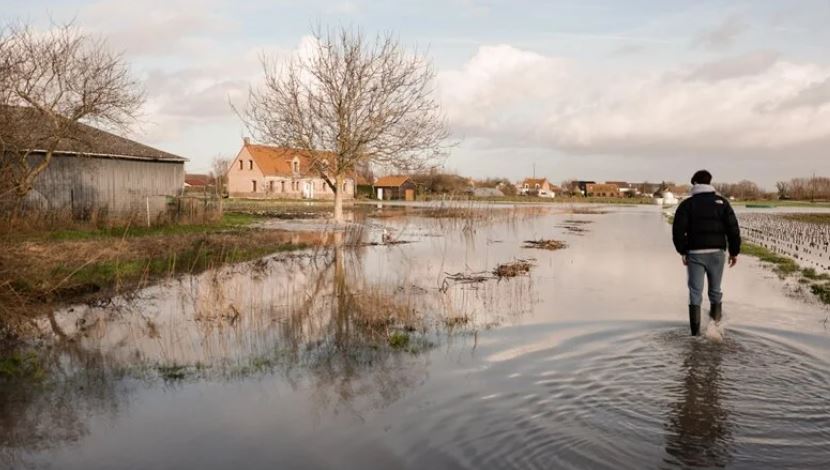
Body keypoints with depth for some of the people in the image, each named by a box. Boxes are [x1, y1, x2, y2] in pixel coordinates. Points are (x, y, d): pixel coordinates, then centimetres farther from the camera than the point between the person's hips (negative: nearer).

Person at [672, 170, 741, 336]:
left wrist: (683, 251, 5)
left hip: (695, 253, -1)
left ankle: (696, 333, -3)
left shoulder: (687, 204, 0)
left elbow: (678, 230, -5)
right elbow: (733, 229, 0)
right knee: (715, 289, 18)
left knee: (695, 292, 1)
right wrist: (734, 252, 7)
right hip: (717, 252, 1)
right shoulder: (722, 202, 4)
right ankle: (716, 316, 29)